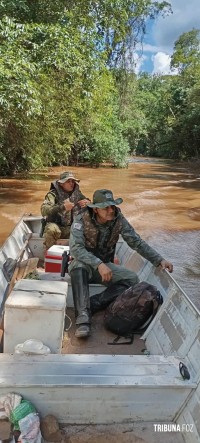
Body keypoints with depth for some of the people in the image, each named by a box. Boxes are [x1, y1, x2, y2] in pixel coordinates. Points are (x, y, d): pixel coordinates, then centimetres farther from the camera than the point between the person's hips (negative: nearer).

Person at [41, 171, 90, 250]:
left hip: (73, 228, 4)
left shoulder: (77, 194, 7)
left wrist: (88, 203, -12)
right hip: (57, 225, -4)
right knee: (52, 230, -35)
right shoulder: (53, 194, -6)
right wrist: (62, 207, -35)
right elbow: (44, 210, -22)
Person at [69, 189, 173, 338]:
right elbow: (75, 248, -30)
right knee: (78, 267, -38)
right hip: (85, 263, -3)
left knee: (132, 278, -20)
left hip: (105, 264, 3)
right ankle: (83, 318, -42)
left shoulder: (119, 220, -10)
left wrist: (159, 260, -19)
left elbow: (137, 242, -8)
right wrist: (98, 264, -42)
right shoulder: (82, 220, -19)